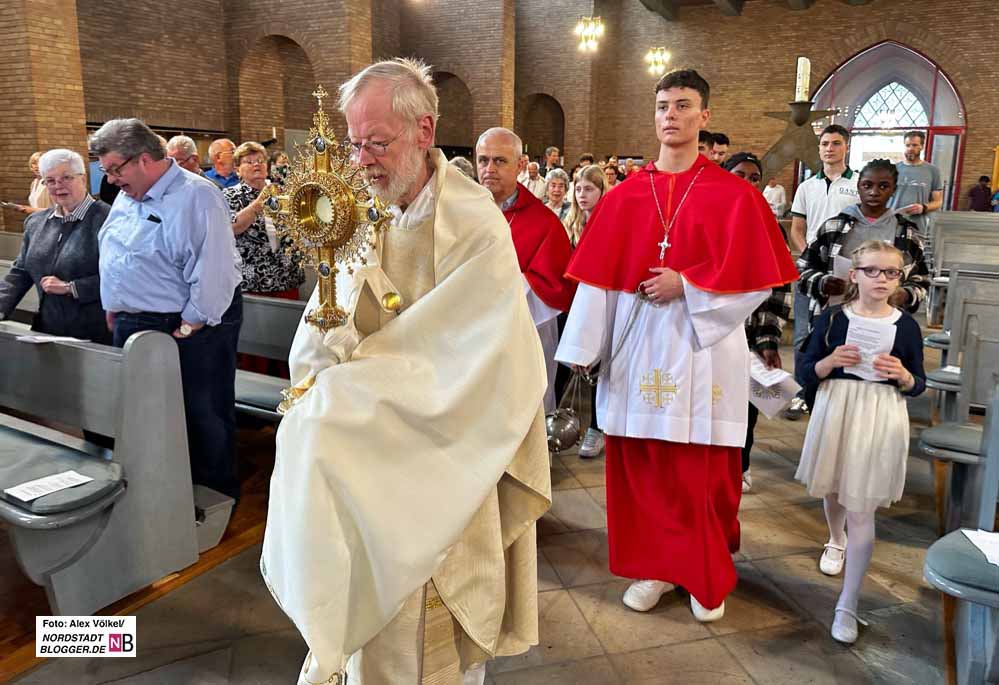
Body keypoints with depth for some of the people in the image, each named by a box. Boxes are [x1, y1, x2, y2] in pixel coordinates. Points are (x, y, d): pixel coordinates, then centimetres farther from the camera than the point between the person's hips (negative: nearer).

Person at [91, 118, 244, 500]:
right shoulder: (127, 196, 12)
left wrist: (187, 329, -19)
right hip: (133, 326, 9)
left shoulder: (195, 197, -16)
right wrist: (114, 308, 17)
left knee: (203, 419, 3)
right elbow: (112, 258, 23)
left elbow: (212, 272, -22)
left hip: (190, 329, -8)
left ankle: (217, 500, 20)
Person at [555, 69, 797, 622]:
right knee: (642, 466, 8)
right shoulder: (624, 197, 6)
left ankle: (708, 577, 24)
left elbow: (756, 280, -4)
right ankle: (655, 566, 26)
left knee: (703, 473, 4)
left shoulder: (734, 195, -1)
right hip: (637, 346, 3)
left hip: (702, 346, -2)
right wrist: (584, 346, 3)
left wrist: (685, 285, -13)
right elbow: (597, 276, 5)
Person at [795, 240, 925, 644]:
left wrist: (903, 376, -16)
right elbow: (807, 373, -1)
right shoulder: (833, 318, -1)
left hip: (879, 421, -1)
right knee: (832, 491, 20)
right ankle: (836, 541, 54)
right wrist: (830, 361, -20)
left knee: (861, 510, -3)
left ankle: (848, 605, 5)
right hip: (835, 413, 1)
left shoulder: (906, 325, 0)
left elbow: (919, 384, 6)